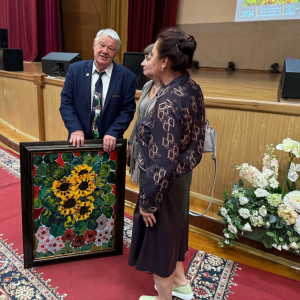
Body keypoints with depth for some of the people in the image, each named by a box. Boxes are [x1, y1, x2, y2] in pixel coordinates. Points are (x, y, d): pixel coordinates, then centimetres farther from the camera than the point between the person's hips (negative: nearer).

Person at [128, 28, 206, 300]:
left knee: (159, 236, 14)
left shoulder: (168, 103, -30)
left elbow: (163, 163, -27)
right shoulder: (193, 88, -3)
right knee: (174, 226, 28)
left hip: (165, 181, -8)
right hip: (183, 175, 9)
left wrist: (148, 202, -16)